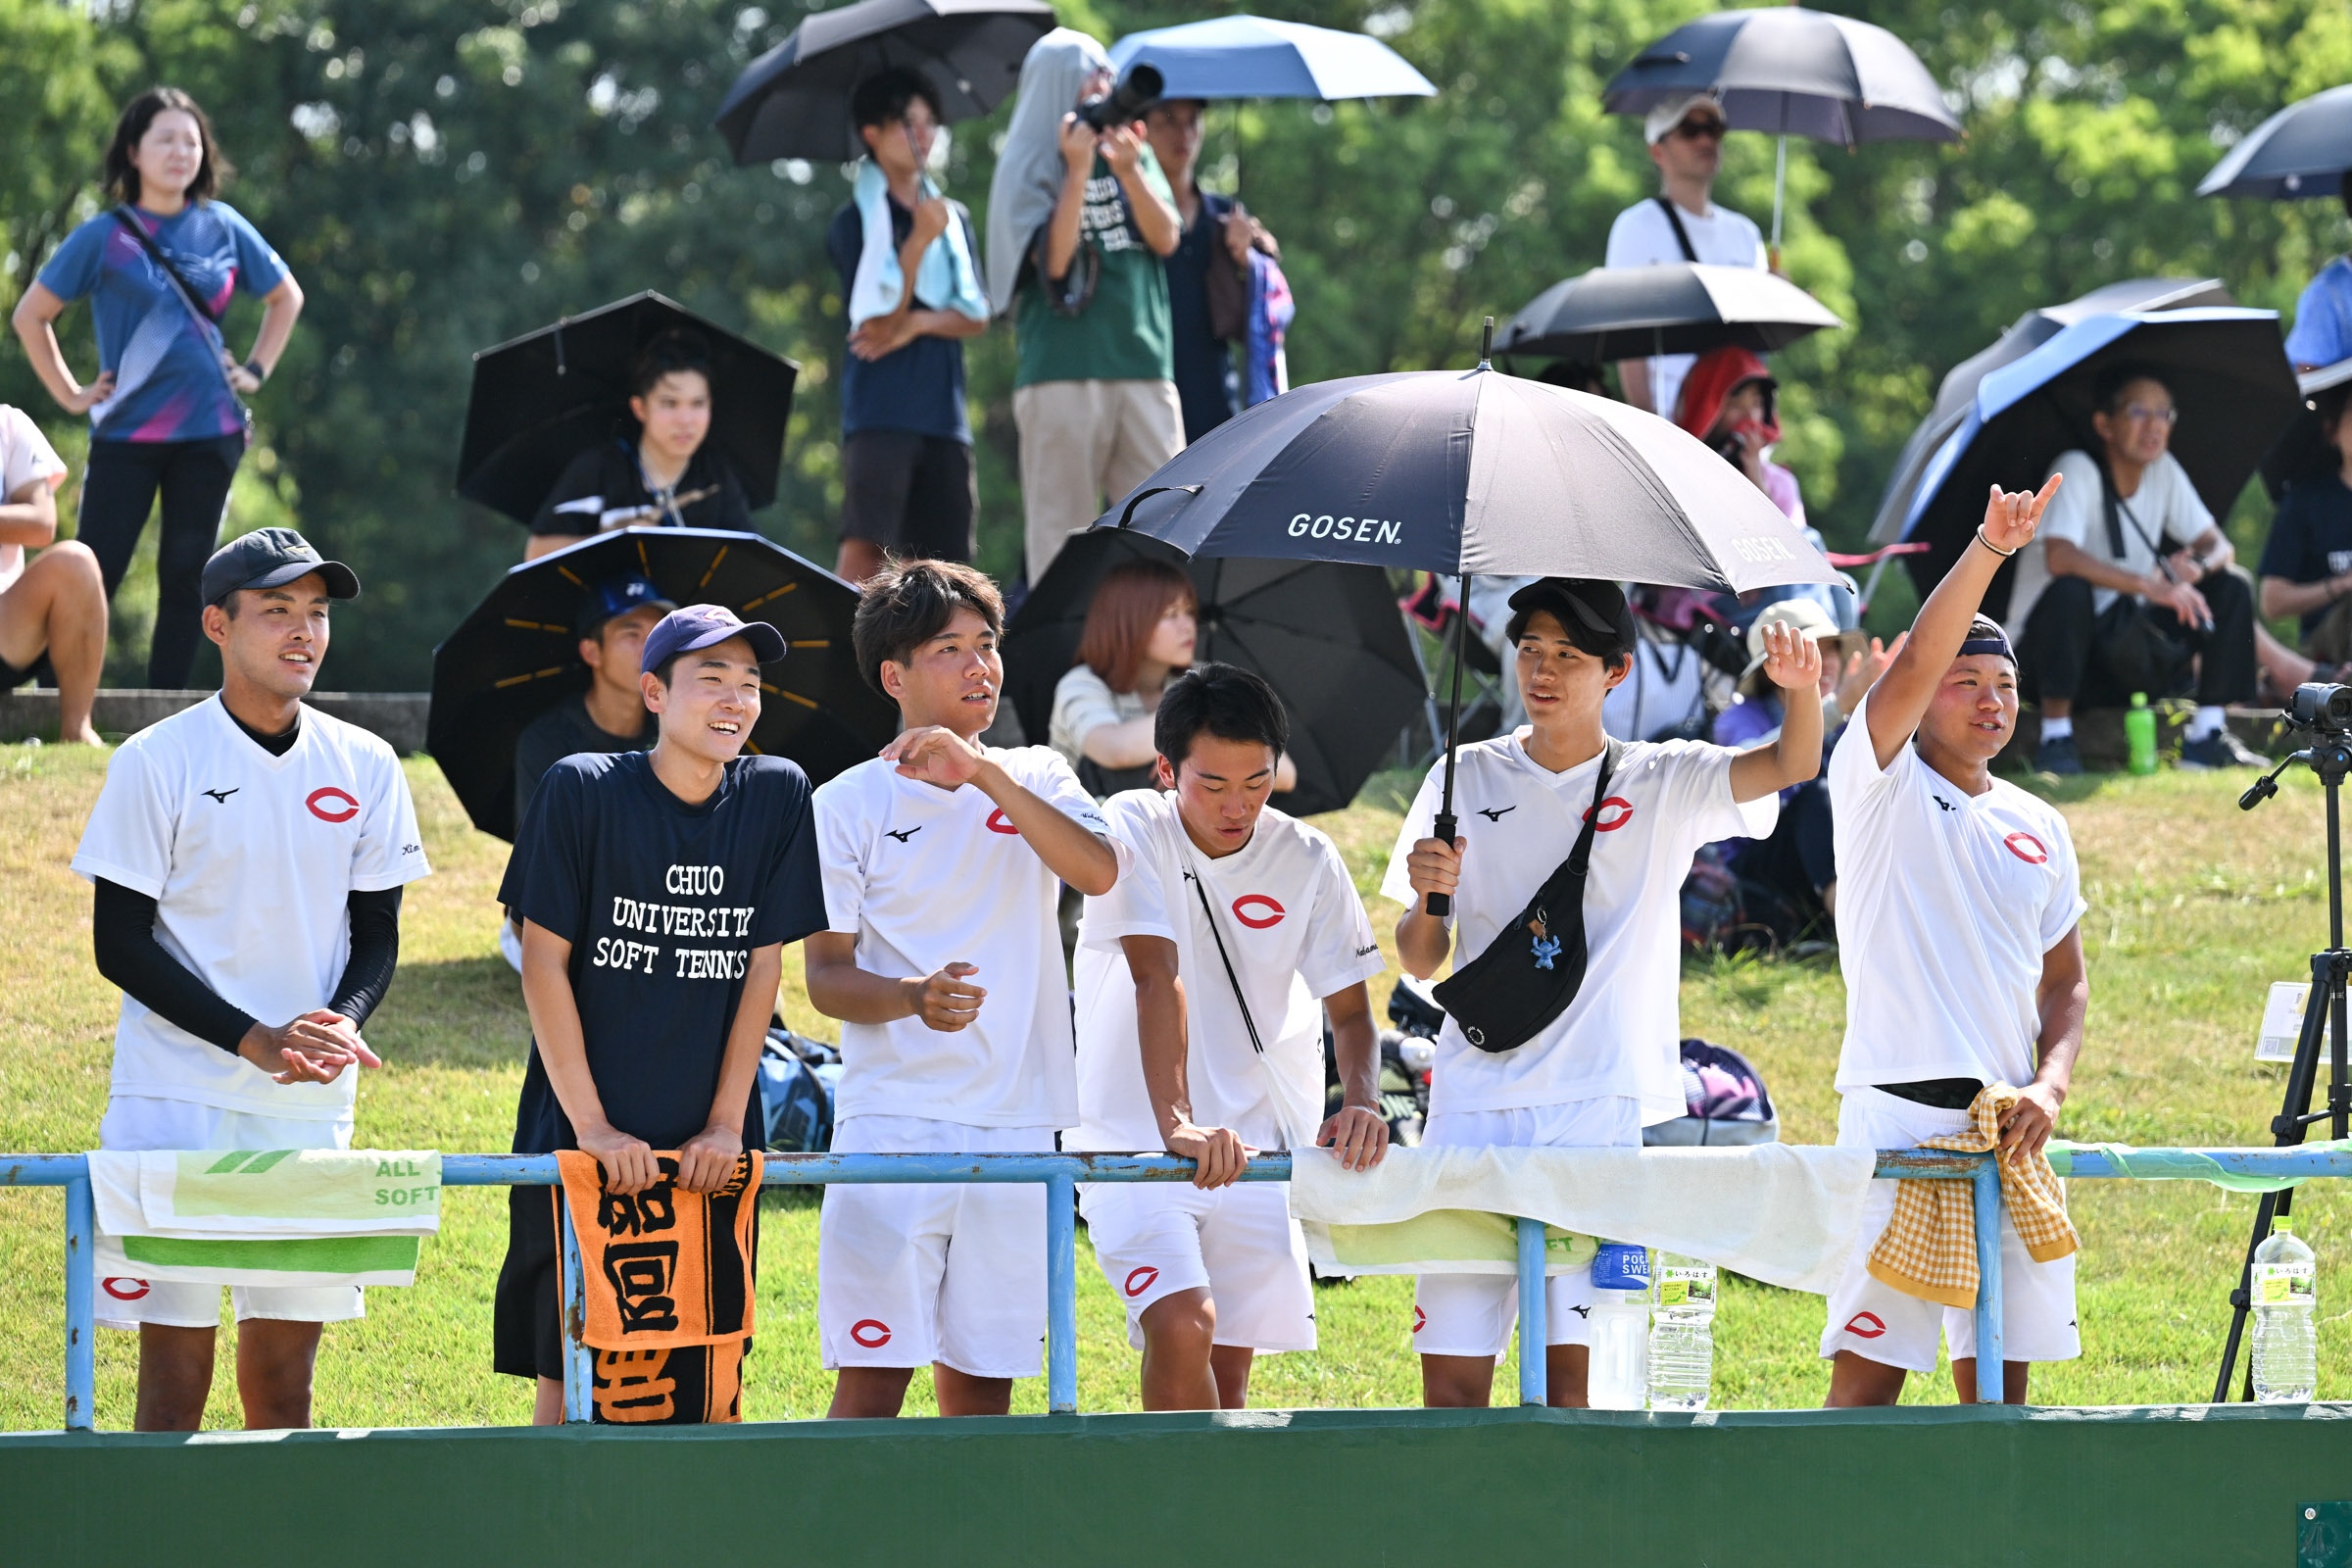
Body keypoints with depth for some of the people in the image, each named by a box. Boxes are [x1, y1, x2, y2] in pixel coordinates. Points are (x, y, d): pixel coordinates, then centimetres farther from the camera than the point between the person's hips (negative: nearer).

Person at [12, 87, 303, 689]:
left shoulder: (223, 228, 5)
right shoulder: (104, 237, -2)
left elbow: (286, 297, 20)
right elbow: (31, 315, 6)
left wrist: (256, 370, 10)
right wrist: (69, 394, 1)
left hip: (207, 430, 3)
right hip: (127, 432, -3)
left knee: (185, 575, 4)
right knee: (93, 576, -8)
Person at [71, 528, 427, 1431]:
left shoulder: (364, 768, 7)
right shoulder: (157, 764, -5)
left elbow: (376, 934, 12)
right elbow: (121, 944, -6)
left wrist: (341, 1024, -10)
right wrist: (254, 1040, -16)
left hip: (311, 1106, 4)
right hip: (177, 1099, -4)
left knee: (285, 1370, 7)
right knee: (174, 1370, -6)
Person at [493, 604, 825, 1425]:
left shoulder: (776, 795, 2)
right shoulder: (583, 792, -7)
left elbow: (764, 966, 5)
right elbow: (544, 963, -5)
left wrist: (726, 1124, -2)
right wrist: (591, 1125, -11)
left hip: (710, 1151, 3)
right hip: (583, 1144, -3)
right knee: (571, 1373, -2)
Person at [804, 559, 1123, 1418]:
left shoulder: (1034, 779, 9)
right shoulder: (850, 804, 2)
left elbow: (1098, 870, -10)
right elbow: (825, 977, 0)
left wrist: (986, 775, -18)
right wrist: (913, 998, -21)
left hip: (1016, 1121, 3)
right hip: (894, 1116, -3)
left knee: (983, 1380, 5)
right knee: (873, 1374, -10)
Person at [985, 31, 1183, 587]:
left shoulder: (1133, 151, 15)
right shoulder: (1029, 165, 2)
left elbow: (1166, 239, 4)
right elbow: (1053, 259, -9)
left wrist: (1128, 170, -10)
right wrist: (1078, 171, -14)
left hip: (1143, 362, 4)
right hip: (1064, 369, -4)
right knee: (1062, 525, -4)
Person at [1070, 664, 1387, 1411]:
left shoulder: (1307, 860, -1)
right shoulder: (1135, 830, -11)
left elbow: (1351, 1011, 2)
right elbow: (1157, 979, -24)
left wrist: (1361, 1100, -20)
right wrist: (1176, 1125, -36)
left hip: (1256, 1150, 3)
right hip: (1135, 1142, -3)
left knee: (1228, 1370, 3)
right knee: (1181, 1329, -23)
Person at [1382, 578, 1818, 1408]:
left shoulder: (1662, 784, 8)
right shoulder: (1468, 779, 12)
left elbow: (1790, 767, -7)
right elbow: (1419, 962, 12)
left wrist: (1800, 688, -27)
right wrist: (1427, 896, -10)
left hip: (1603, 1106, -2)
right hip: (1475, 1102, 2)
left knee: (1575, 1365, -10)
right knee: (1452, 1371, -3)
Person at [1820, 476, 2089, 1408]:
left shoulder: (2038, 830, 17)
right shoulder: (1881, 785, 3)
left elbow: (2065, 983, 19)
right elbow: (1915, 663, -14)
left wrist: (2051, 1085, 0)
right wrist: (1987, 552, -25)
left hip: (2006, 1126, 5)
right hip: (1896, 1112, -5)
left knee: (1997, 1381, 4)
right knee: (1868, 1371, -10)